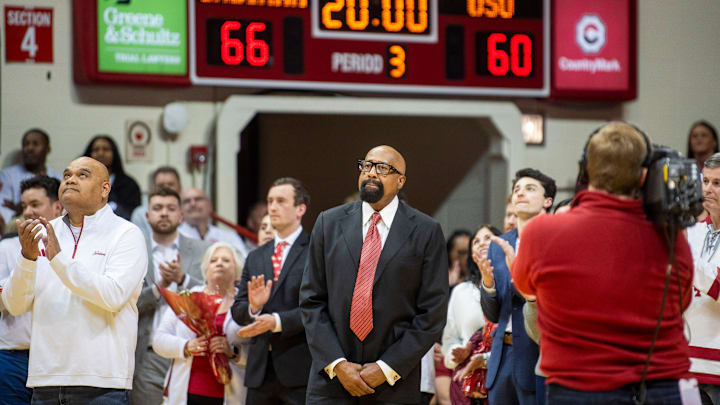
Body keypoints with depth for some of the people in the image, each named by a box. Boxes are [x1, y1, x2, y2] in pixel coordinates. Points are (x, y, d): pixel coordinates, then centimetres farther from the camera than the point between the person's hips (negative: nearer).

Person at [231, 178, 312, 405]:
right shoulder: (255, 257, 17)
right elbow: (237, 311, 13)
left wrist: (277, 321, -22)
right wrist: (252, 307, -9)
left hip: (299, 368, -6)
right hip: (260, 369, 6)